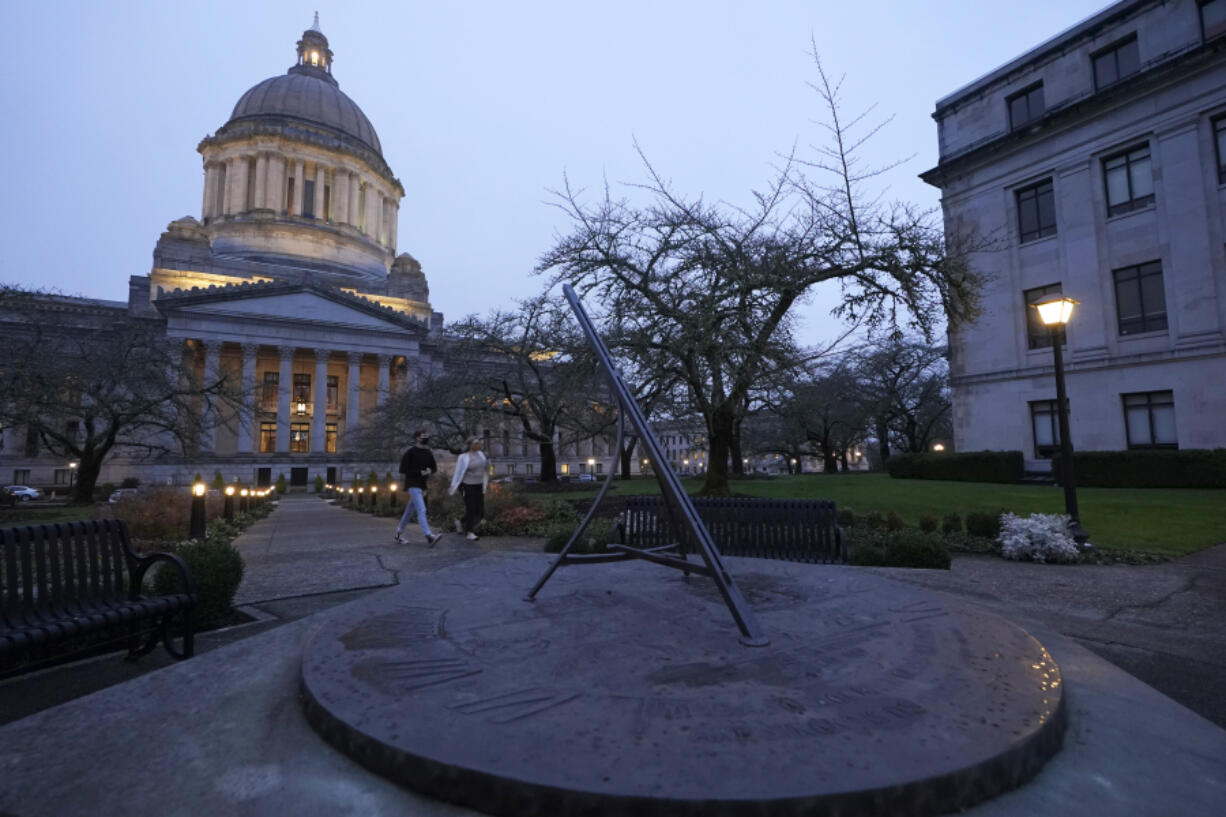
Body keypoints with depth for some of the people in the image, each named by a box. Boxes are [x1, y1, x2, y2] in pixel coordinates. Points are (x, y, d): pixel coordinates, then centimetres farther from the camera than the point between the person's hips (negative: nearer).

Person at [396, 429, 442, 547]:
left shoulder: (428, 452, 9)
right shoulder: (410, 452, -9)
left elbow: (435, 468, 16)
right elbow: (403, 469, -11)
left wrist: (429, 471, -7)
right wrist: (419, 472, -17)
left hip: (422, 486, 7)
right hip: (413, 485, -7)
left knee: (409, 511, 16)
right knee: (421, 510, -17)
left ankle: (398, 534, 30)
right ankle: (429, 537, -25)